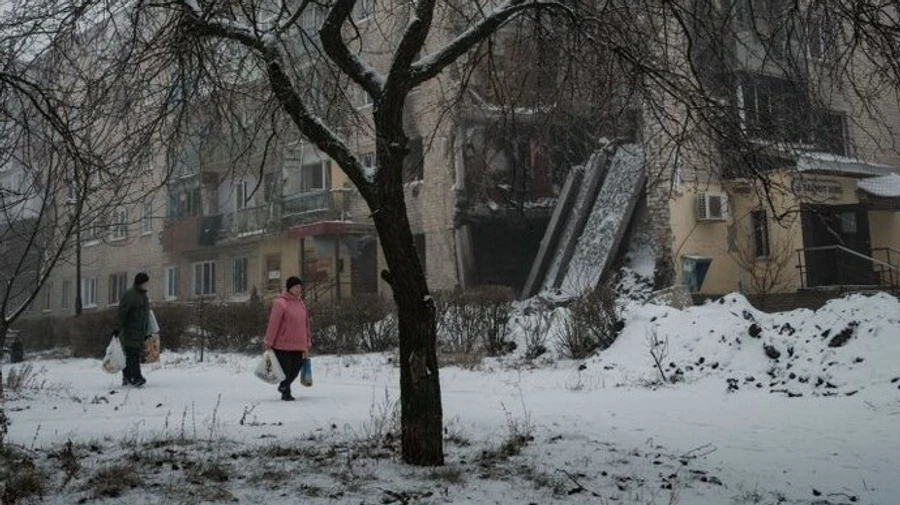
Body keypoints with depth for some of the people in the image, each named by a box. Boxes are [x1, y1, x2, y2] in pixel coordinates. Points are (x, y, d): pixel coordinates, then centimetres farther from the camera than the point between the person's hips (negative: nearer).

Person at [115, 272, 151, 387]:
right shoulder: (128, 295, -9)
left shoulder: (144, 296, 18)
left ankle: (127, 378, 12)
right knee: (132, 355, -12)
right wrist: (119, 328, -19)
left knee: (136, 355, 6)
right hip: (129, 331, -8)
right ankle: (137, 378, -18)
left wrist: (147, 332, 26)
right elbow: (122, 313, -14)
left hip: (140, 333, 8)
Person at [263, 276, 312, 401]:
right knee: (285, 370, 0)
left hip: (298, 346, 6)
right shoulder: (280, 303, -10)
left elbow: (306, 324, 17)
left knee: (295, 371, 10)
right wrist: (268, 343, -11)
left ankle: (284, 387, 33)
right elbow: (273, 324, -11)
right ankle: (285, 392, 17)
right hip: (283, 345, -6)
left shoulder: (301, 304, 12)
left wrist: (307, 343, 15)